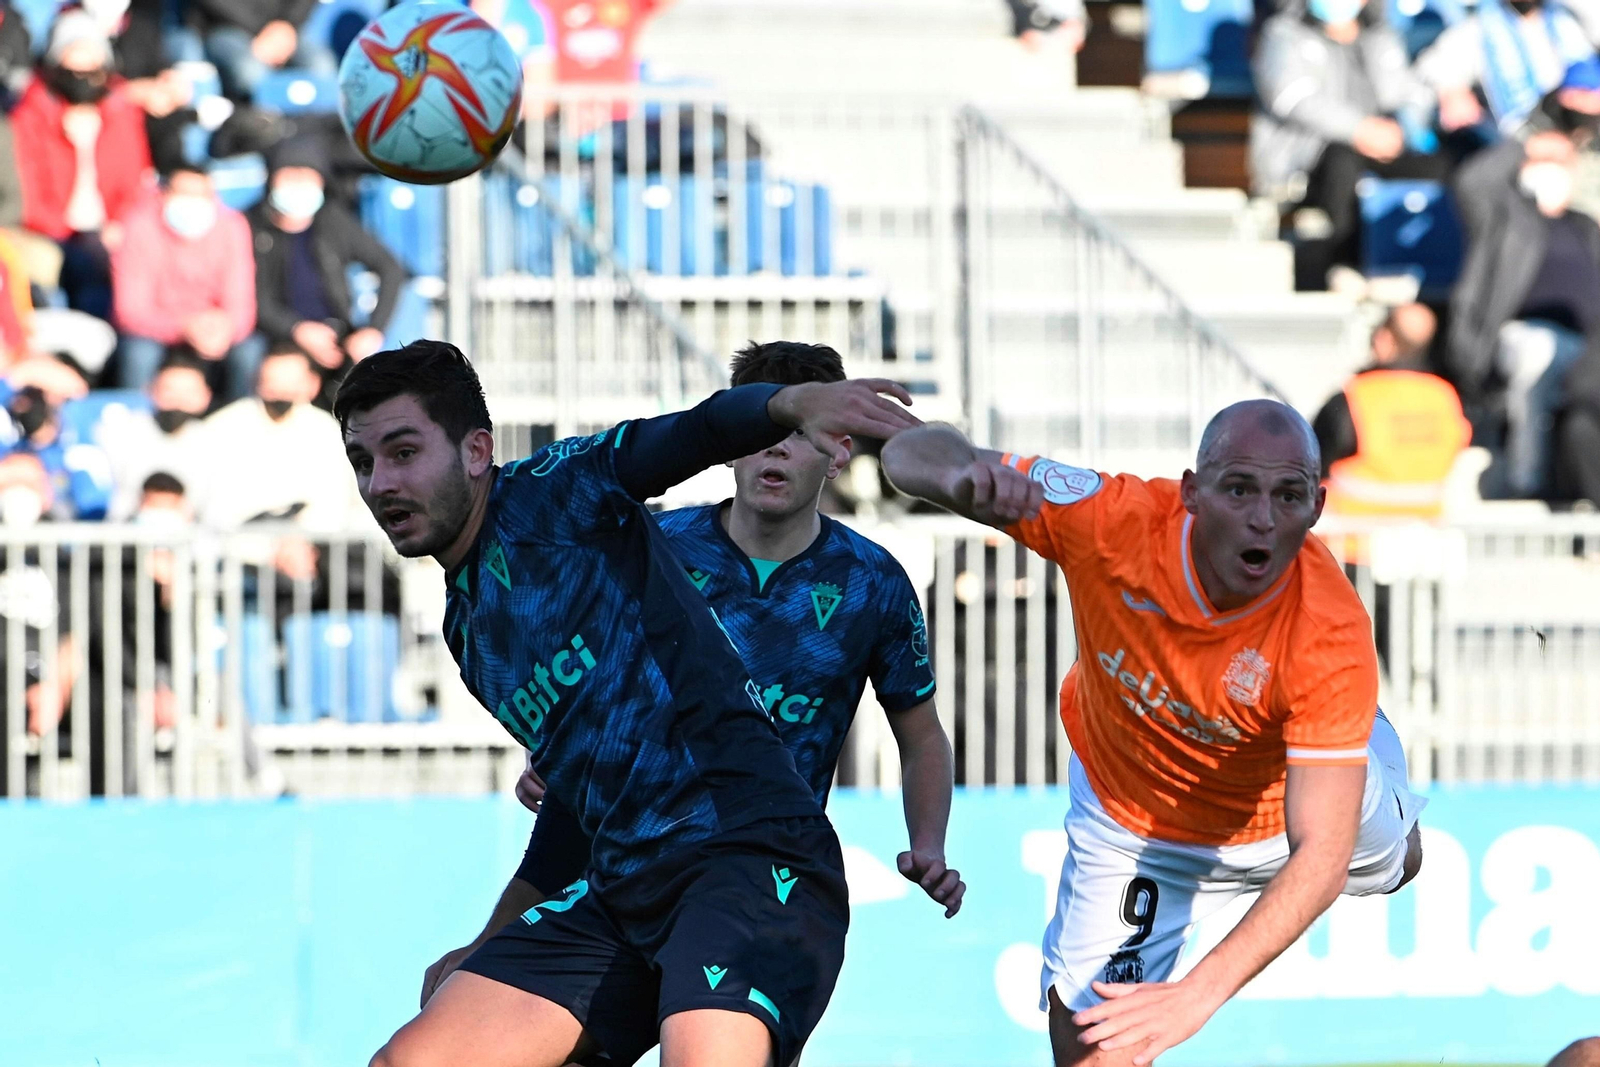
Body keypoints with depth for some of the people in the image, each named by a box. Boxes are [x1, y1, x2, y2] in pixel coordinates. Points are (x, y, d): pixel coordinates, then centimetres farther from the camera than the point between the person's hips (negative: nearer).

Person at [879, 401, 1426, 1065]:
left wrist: (1199, 994, -56)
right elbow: (911, 454, -29)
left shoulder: (1333, 637, -41)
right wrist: (963, 474, -56)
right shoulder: (1112, 520, -37)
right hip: (1128, 820, 0)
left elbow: (1321, 857, -43)